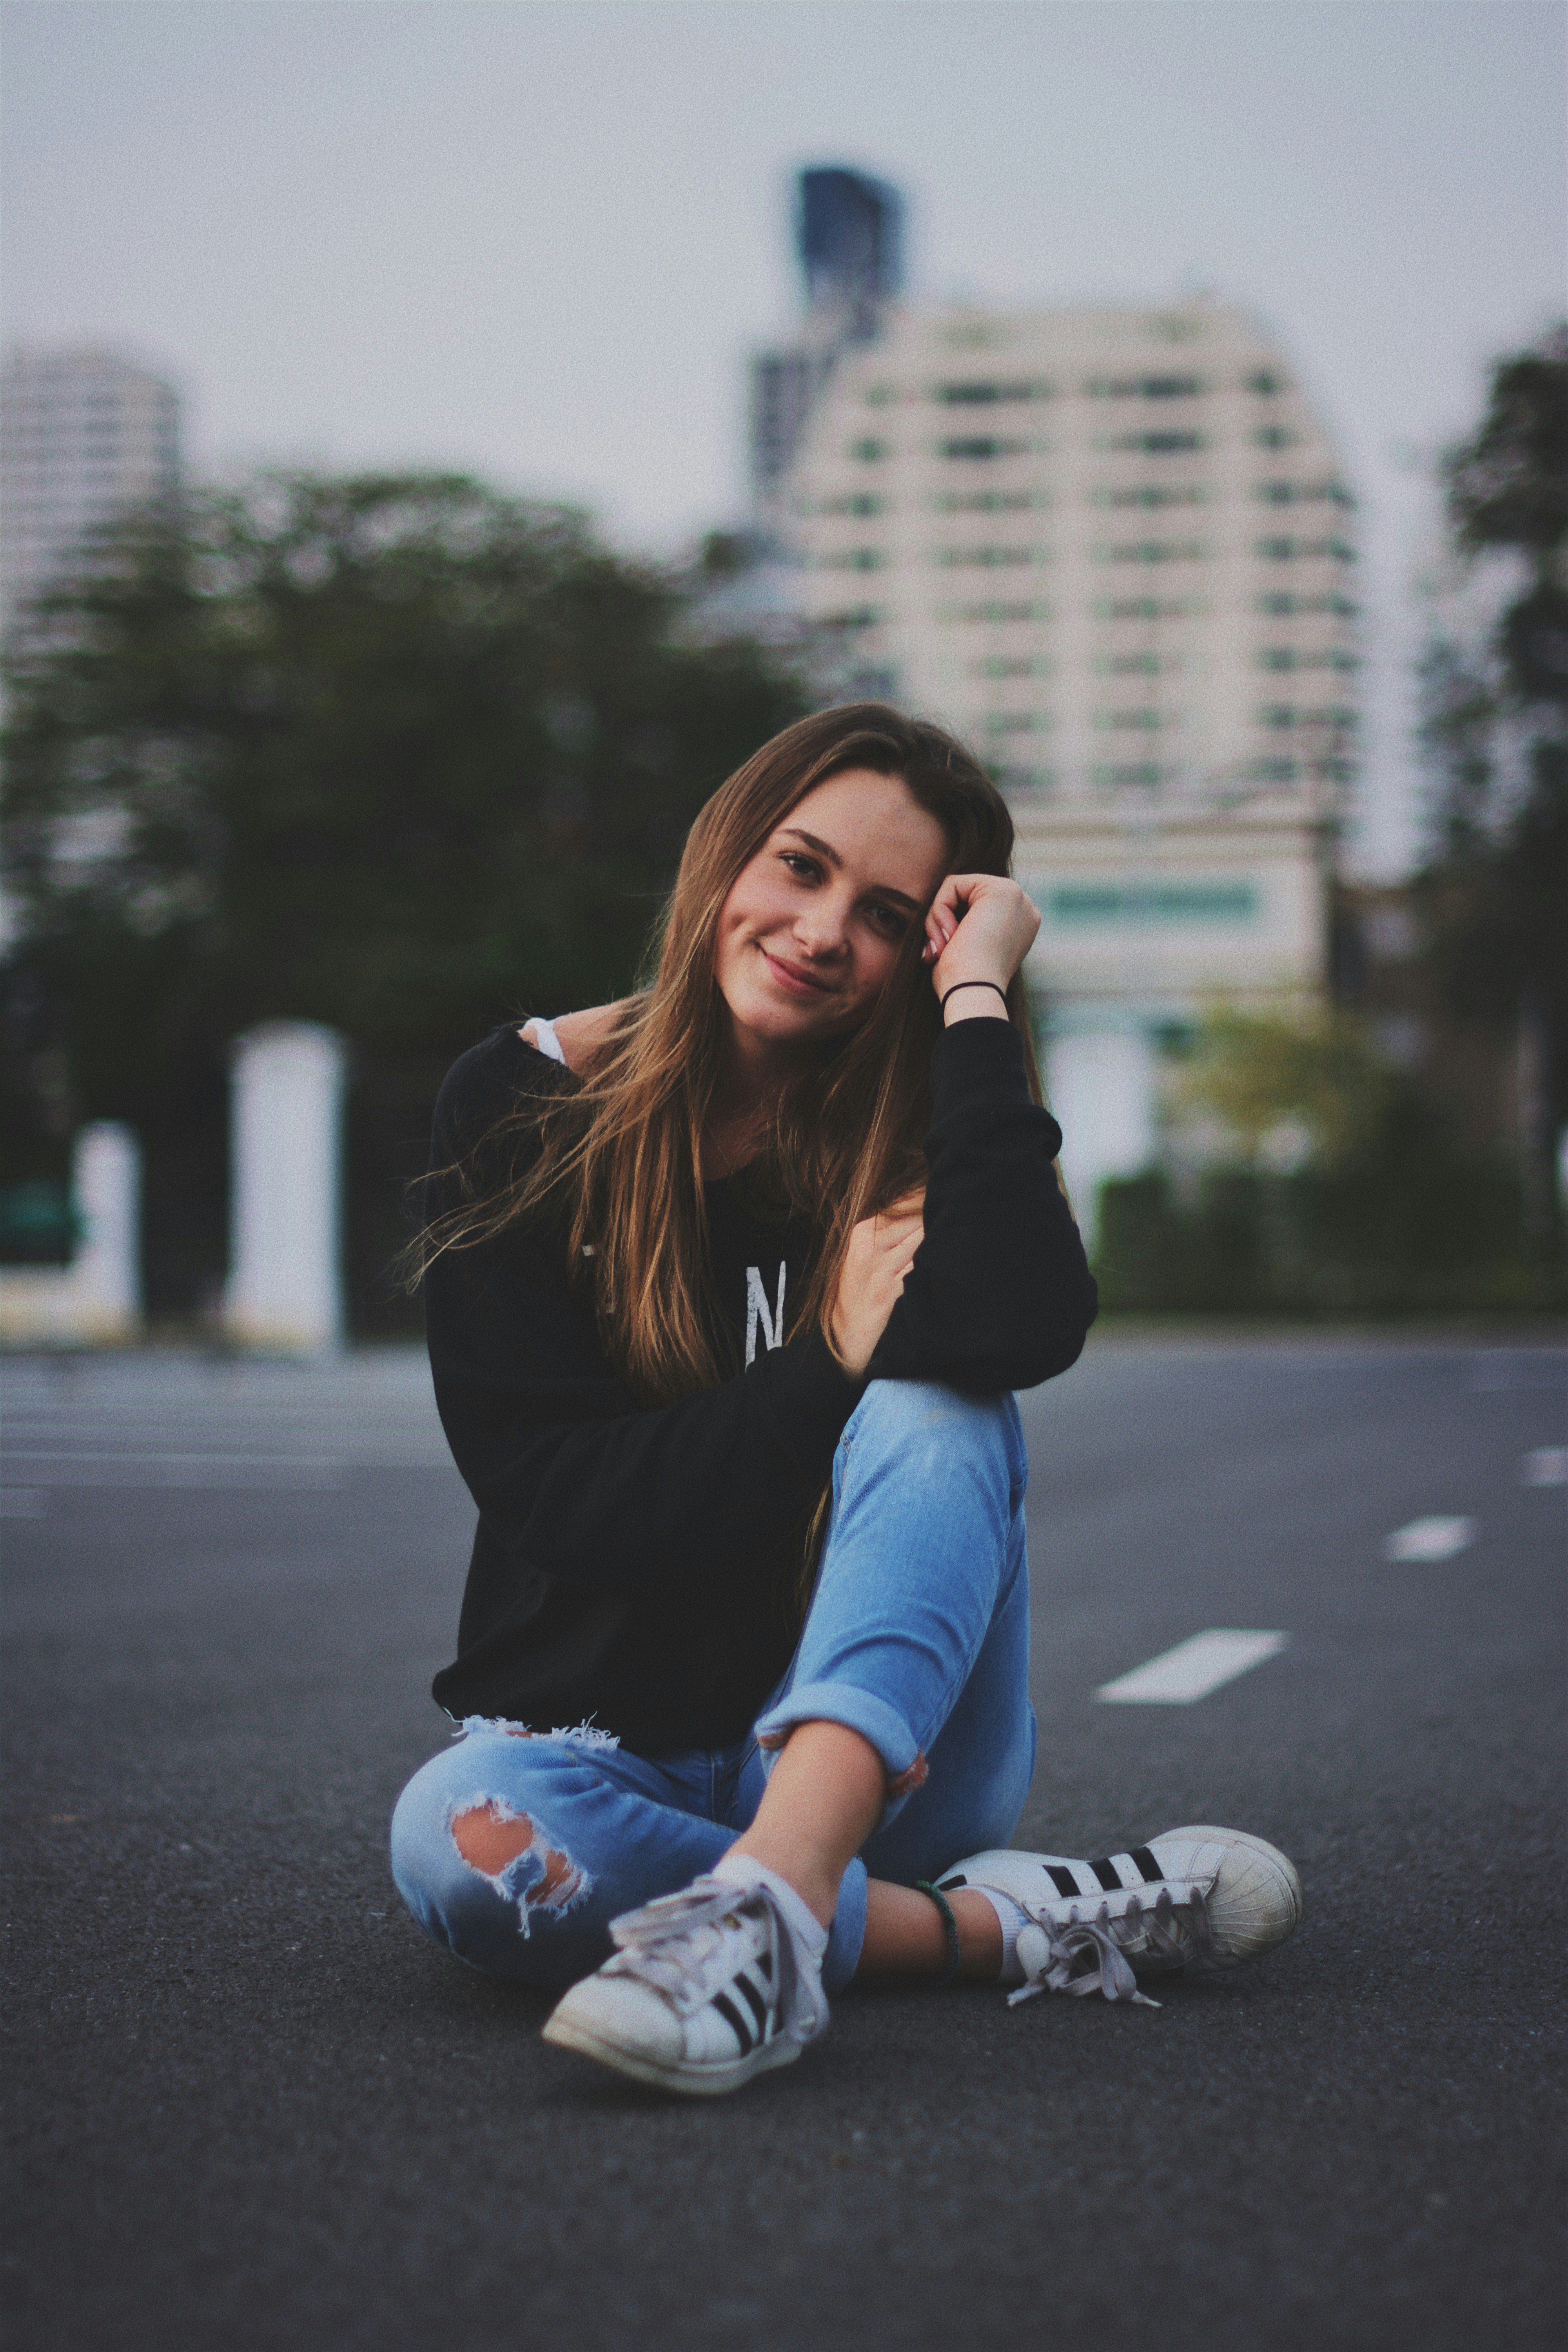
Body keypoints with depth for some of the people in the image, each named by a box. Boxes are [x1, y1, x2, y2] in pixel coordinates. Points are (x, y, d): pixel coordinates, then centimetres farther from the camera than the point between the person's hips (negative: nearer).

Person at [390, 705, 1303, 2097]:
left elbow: (1024, 1334, -27)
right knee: (456, 1837, -35)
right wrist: (835, 1365, -19)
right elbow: (544, 1488, -9)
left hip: (876, 1746, 0)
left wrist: (978, 999, -18)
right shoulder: (524, 1110, -3)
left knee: (938, 1407, -28)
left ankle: (777, 1886, -46)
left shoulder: (909, 1141, -2)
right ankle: (1005, 1922, -25)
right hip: (614, 1749, 0)